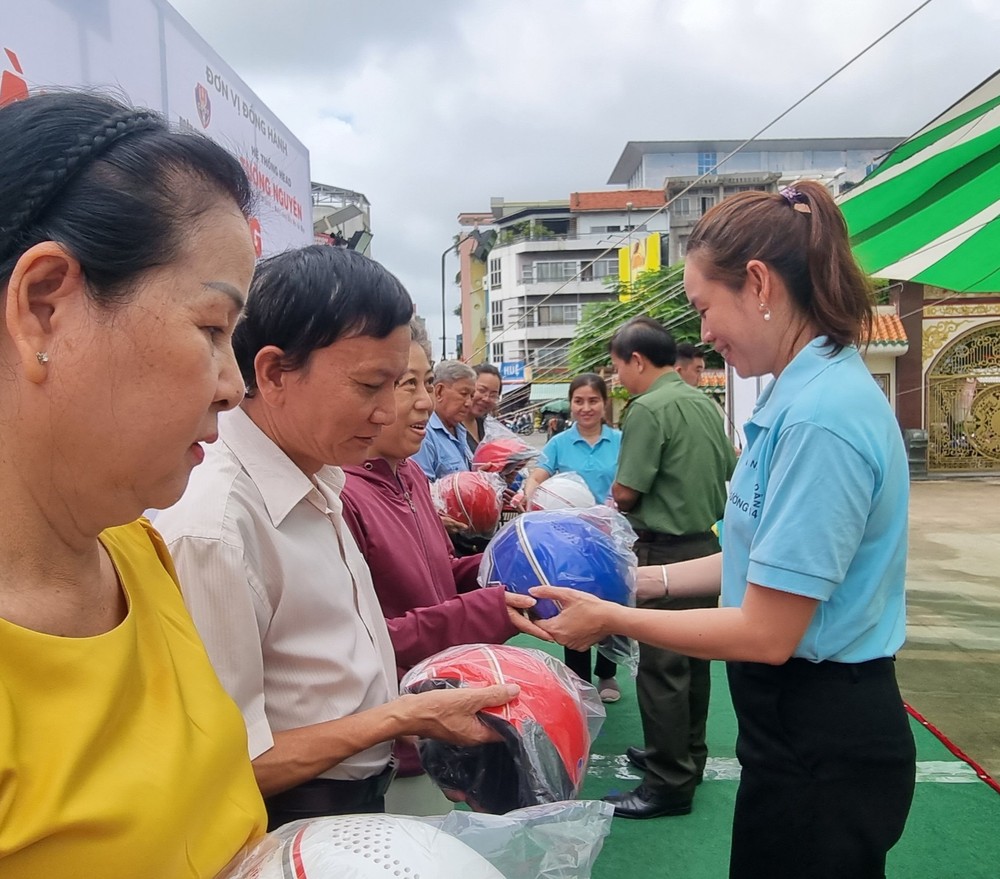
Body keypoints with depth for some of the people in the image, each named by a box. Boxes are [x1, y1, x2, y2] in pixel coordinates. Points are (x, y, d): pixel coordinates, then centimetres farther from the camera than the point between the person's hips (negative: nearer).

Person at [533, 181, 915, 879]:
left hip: (823, 744, -8)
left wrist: (610, 619, -14)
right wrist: (650, 580, 7)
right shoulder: (810, 388, 4)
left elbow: (766, 634, -23)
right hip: (807, 722, 8)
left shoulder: (821, 415, -26)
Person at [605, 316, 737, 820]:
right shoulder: (704, 404, 9)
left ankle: (669, 784, 11)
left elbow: (626, 493, -17)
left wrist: (607, 510, 4)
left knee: (661, 667, 1)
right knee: (692, 658, 19)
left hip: (665, 552, -9)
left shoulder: (649, 408, -17)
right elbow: (728, 472, 17)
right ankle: (687, 755, 34)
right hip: (706, 545, 9)